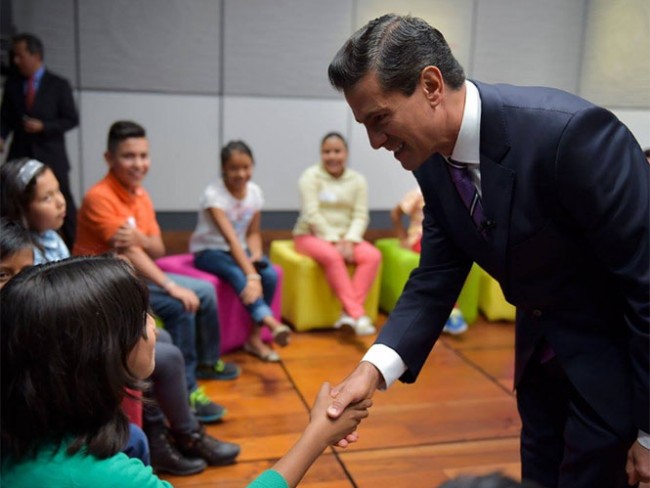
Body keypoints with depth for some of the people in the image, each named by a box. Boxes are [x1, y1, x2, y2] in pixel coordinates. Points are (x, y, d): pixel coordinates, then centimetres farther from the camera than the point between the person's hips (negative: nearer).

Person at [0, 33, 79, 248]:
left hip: (51, 157, -3)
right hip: (20, 156, 3)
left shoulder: (59, 85, -3)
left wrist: (43, 126, -16)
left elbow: (71, 120, -4)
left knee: (64, 204, 4)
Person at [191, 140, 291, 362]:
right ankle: (270, 322, -49)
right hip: (209, 251, -5)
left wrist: (256, 255, -19)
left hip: (238, 250, 5)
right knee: (237, 274, -37)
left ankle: (254, 338, -13)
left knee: (270, 275, -23)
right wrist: (251, 275, -42)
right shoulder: (214, 194, -22)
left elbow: (253, 233, 3)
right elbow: (231, 238, -33)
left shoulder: (254, 192, -5)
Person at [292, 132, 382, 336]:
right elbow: (312, 214, -14)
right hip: (311, 235, -4)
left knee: (373, 256, -24)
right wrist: (334, 241, -21)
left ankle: (348, 312, -29)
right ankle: (358, 314, -34)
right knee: (332, 257, -36)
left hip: (345, 238, 4)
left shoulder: (357, 180, 7)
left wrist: (348, 242, -18)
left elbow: (360, 216, -1)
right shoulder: (311, 176, -5)